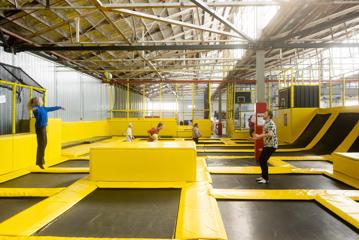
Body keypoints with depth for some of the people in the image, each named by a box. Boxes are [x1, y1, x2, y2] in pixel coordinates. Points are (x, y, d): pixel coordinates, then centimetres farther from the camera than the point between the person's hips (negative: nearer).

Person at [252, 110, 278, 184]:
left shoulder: (271, 123, -17)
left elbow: (270, 134, -32)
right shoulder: (266, 123, 14)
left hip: (271, 145, -10)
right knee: (261, 159, 13)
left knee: (263, 160, -9)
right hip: (267, 145, 10)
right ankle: (263, 176, 24)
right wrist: (257, 137, 18)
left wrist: (259, 136, -29)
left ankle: (266, 179, 1)